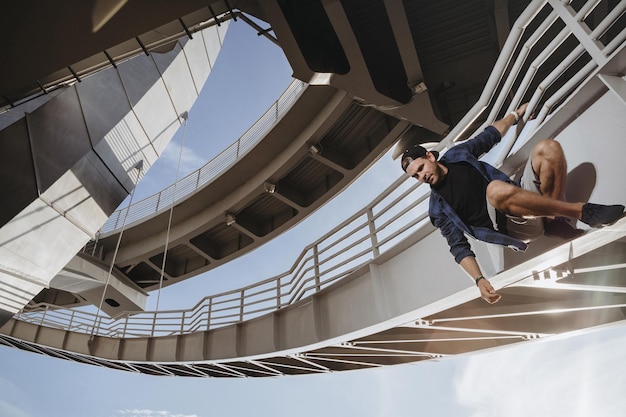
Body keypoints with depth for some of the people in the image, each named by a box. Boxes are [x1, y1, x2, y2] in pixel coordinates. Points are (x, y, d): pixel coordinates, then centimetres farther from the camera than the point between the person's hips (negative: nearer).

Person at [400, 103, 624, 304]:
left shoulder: (456, 155, 11)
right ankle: (582, 211, -24)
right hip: (514, 227, -5)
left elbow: (489, 136, 28)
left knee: (548, 148, -13)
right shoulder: (438, 208, -1)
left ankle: (553, 219, -12)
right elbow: (459, 247, -6)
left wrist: (517, 113, 36)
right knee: (496, 189, -39)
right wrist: (479, 280, -20)